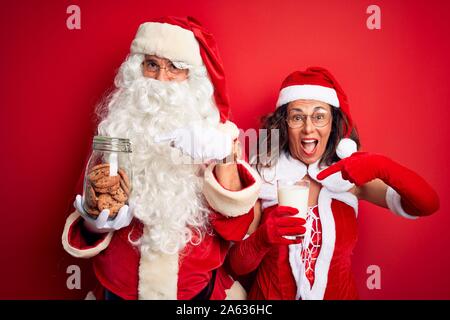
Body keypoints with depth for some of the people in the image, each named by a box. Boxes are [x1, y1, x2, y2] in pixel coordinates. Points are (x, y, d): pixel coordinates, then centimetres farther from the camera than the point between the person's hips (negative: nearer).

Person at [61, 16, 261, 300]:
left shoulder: (214, 133, -5)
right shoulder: (115, 130, -3)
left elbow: (236, 229, -13)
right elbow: (87, 234, 3)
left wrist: (225, 158, -24)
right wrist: (96, 223, -17)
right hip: (119, 290, 3)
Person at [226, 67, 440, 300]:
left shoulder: (350, 178, -3)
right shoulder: (262, 178, -8)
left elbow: (427, 205, -12)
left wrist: (382, 167, -27)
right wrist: (261, 239, -27)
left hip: (339, 293, 2)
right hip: (271, 294, -1)